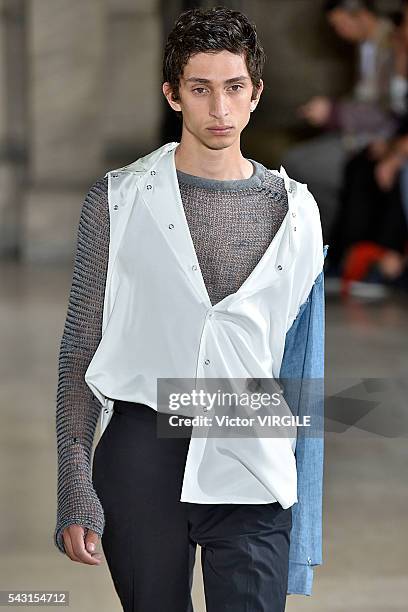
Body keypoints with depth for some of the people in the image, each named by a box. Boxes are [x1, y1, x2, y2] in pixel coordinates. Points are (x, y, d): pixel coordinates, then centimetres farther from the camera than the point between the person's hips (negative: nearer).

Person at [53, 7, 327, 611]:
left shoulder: (296, 210, 7)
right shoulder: (120, 198, 2)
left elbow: (302, 360, 14)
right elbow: (80, 350, 3)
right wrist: (75, 490, -4)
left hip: (251, 466, 1)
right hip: (141, 449, -1)